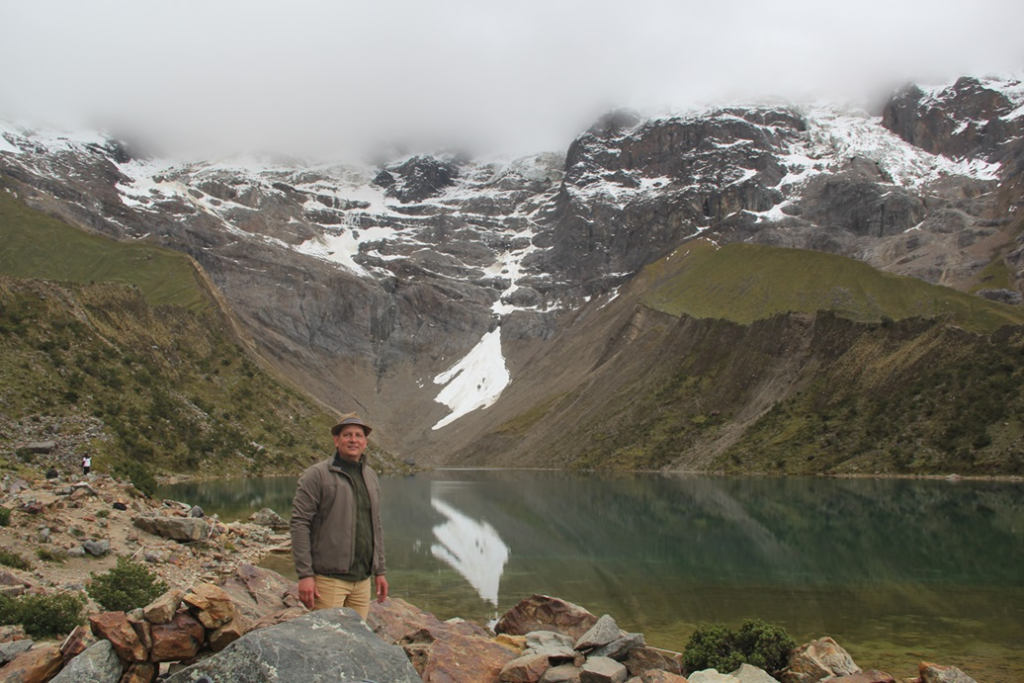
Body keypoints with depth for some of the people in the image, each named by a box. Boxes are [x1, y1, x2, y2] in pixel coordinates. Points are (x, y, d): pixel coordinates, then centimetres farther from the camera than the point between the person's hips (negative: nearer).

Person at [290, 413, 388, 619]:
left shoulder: (371, 477, 15)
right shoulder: (317, 475, -5)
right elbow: (299, 523, -10)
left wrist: (379, 571, 17)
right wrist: (304, 574, -16)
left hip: (362, 579, 6)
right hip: (329, 578, -6)